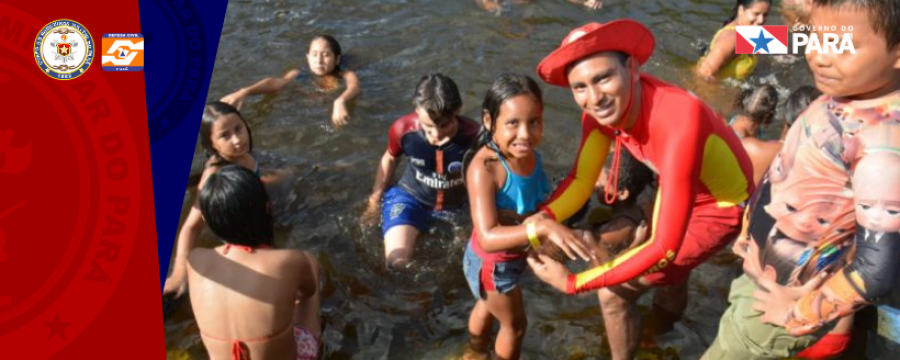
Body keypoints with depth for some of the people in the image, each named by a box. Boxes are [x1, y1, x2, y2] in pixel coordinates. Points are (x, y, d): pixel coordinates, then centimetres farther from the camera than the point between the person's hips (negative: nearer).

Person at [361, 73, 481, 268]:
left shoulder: (473, 135, -28)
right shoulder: (403, 128, -22)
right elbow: (389, 159, 2)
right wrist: (374, 200, 10)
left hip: (457, 205, 2)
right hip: (411, 197, -1)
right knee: (398, 261, -23)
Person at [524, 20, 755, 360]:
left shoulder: (679, 122, -41)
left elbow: (664, 247, -40)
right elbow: (581, 178, -10)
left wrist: (572, 282, -36)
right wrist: (543, 217, -30)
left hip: (722, 206, -6)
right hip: (678, 189, 7)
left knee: (614, 293, -8)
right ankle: (673, 303, 58)